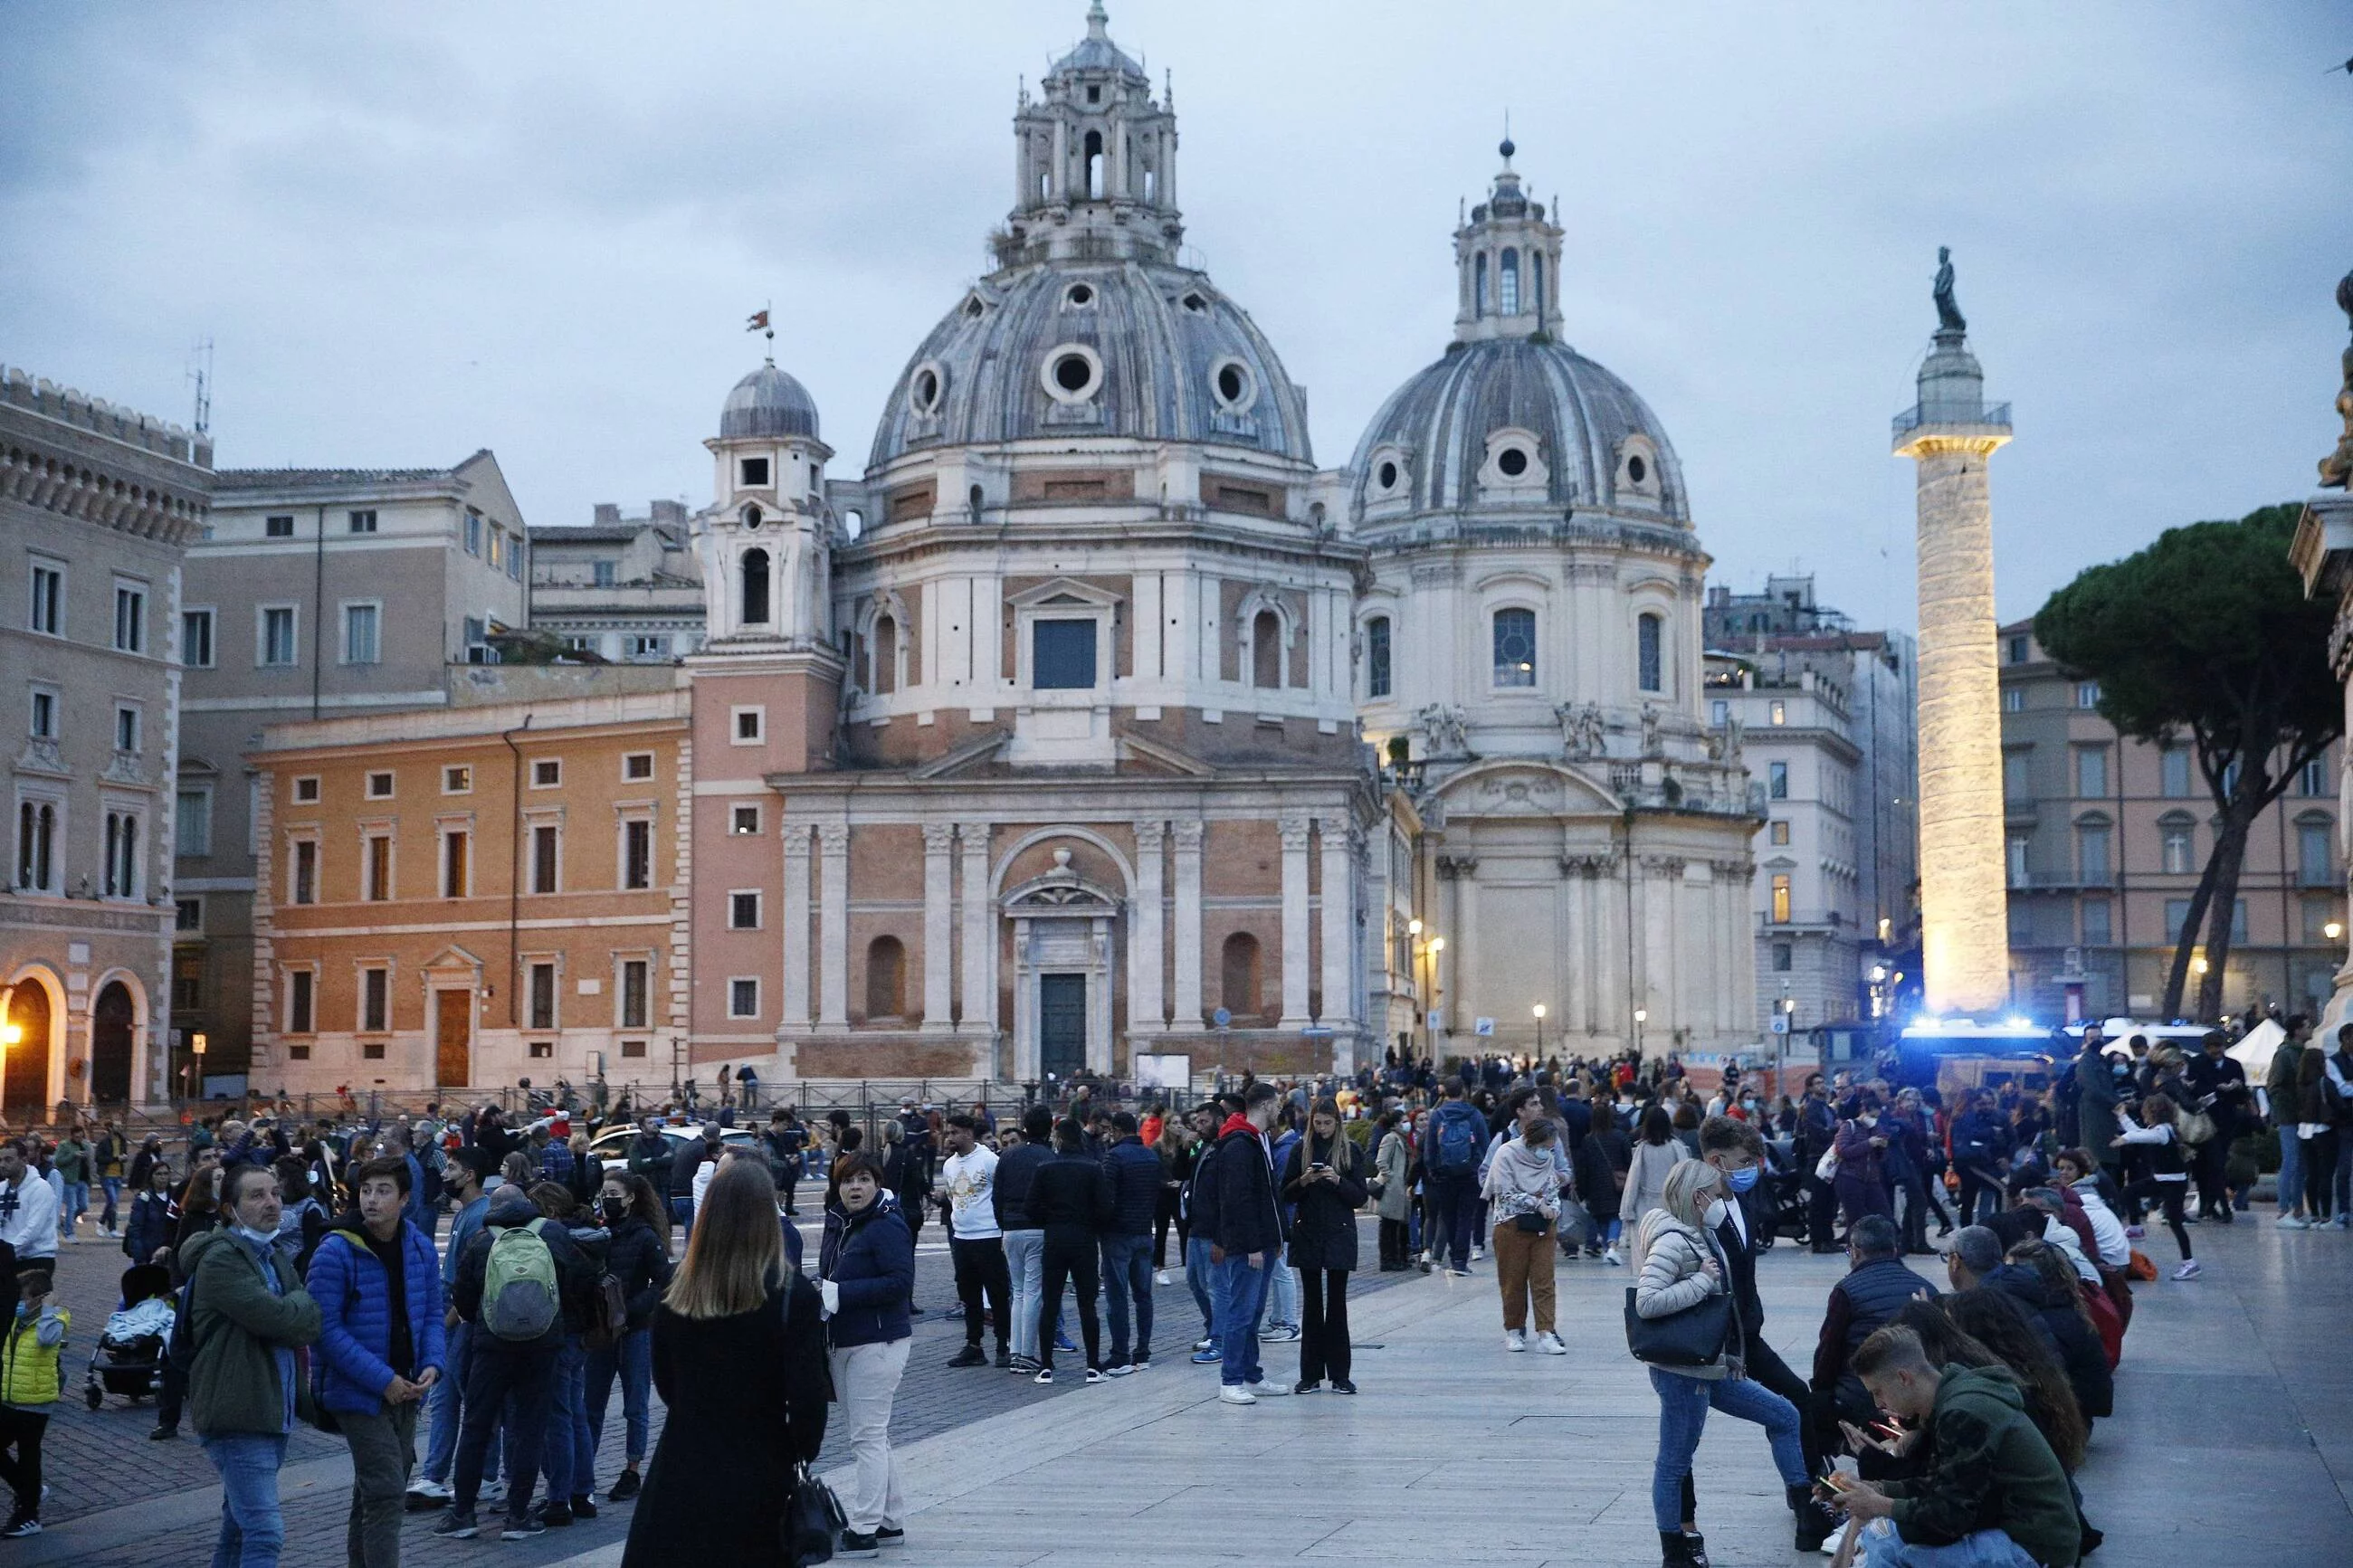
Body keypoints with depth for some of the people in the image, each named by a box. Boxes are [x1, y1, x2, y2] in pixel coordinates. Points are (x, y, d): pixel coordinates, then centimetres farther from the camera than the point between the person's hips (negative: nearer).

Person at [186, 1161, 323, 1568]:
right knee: (265, 1533, -17)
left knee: (239, 1529, 19)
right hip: (238, 1416, -9)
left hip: (272, 1412, 9)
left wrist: (296, 1314, -8)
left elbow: (310, 1326, 13)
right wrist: (301, 1303, -2)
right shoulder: (221, 1258, -13)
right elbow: (280, 1319, -23)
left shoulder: (273, 1257, 17)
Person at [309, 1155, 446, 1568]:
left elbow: (432, 1313, 11)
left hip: (406, 1391, 6)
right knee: (386, 1492, -13)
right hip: (359, 1393, -6)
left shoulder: (421, 1247, 3)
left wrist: (432, 1364, -7)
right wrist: (382, 1379, -20)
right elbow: (328, 1329, -17)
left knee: (373, 1492, 18)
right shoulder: (335, 1252, -15)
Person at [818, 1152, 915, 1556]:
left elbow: (901, 1281, -23)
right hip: (843, 1341, 9)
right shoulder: (837, 1224, 12)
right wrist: (820, 1290, 3)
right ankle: (891, 1522, 24)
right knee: (870, 1436, 15)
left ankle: (863, 1530, -5)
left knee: (868, 1436, -7)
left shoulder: (887, 1227, -14)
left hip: (877, 1343, -9)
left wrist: (841, 1293, -24)